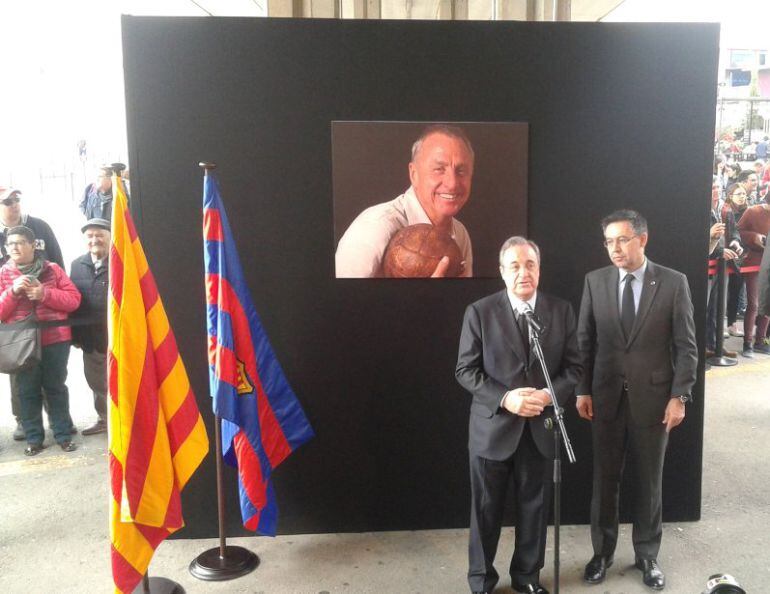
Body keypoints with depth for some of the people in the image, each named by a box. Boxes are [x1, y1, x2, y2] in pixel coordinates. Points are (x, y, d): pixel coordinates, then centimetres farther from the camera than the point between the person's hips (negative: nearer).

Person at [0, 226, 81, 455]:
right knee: (28, 391, 6)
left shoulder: (52, 269, 4)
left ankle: (63, 434, 14)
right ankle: (33, 438, 15)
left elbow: (74, 300, -2)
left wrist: (44, 293, -14)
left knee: (56, 387, 7)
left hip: (55, 338, -1)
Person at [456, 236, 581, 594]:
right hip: (493, 426, -2)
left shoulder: (561, 311, 1)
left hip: (540, 427, 2)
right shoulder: (479, 312, -7)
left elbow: (573, 367, 3)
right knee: (486, 509, 11)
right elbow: (466, 370, -7)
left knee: (534, 507, 15)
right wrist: (504, 398, -20)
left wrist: (549, 394, -16)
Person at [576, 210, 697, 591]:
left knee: (649, 480, 12)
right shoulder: (595, 281, 0)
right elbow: (584, 341, 3)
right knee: (604, 479, 11)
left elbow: (686, 346, -4)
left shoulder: (674, 283, -5)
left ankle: (647, 555, 30)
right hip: (606, 396, 2)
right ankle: (602, 551, 29)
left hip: (653, 397, -1)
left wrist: (679, 396, -8)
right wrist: (582, 391, 0)